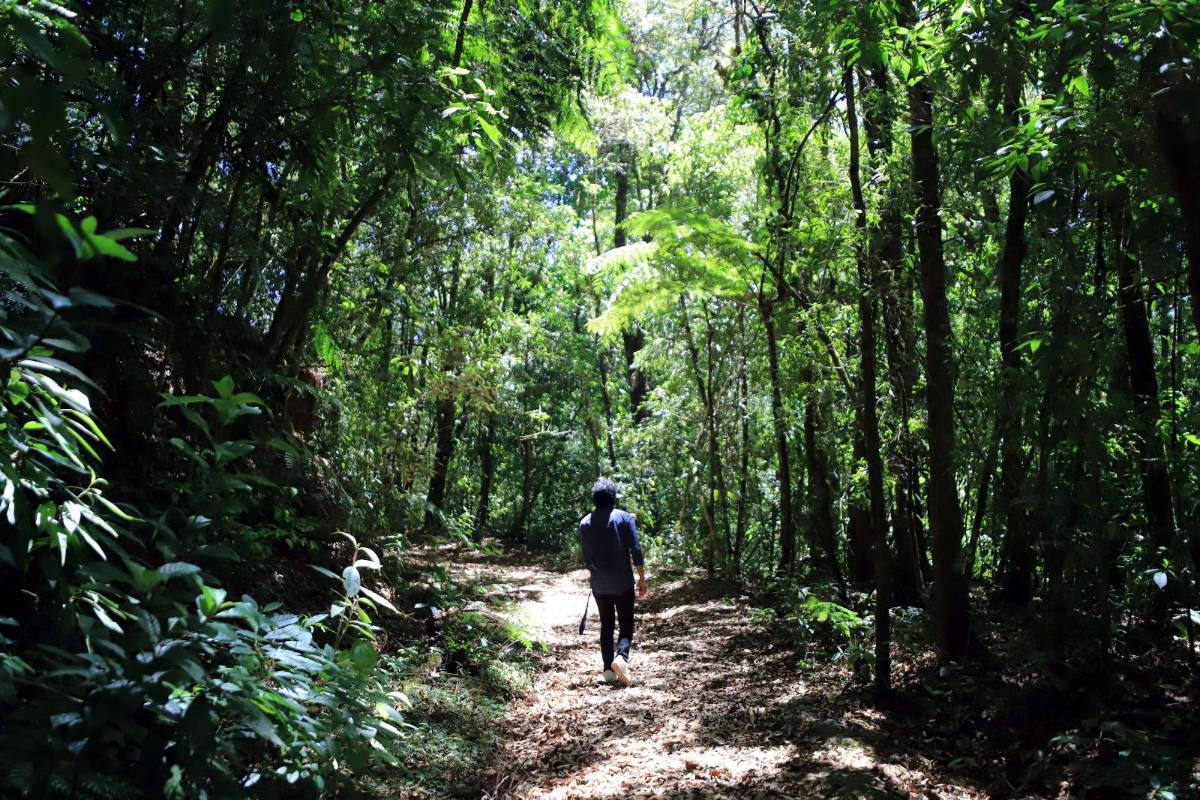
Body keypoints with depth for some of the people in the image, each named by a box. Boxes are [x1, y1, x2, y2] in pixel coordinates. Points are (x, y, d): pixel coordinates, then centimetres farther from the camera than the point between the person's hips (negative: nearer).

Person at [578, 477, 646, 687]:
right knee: (626, 623, 5)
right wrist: (642, 578, -1)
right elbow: (636, 551, -9)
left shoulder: (585, 523, 3)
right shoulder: (624, 517, -7)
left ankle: (609, 670, 10)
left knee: (606, 625, 13)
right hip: (623, 583, -3)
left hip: (599, 585, 3)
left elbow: (585, 557, 9)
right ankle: (621, 657, -20)